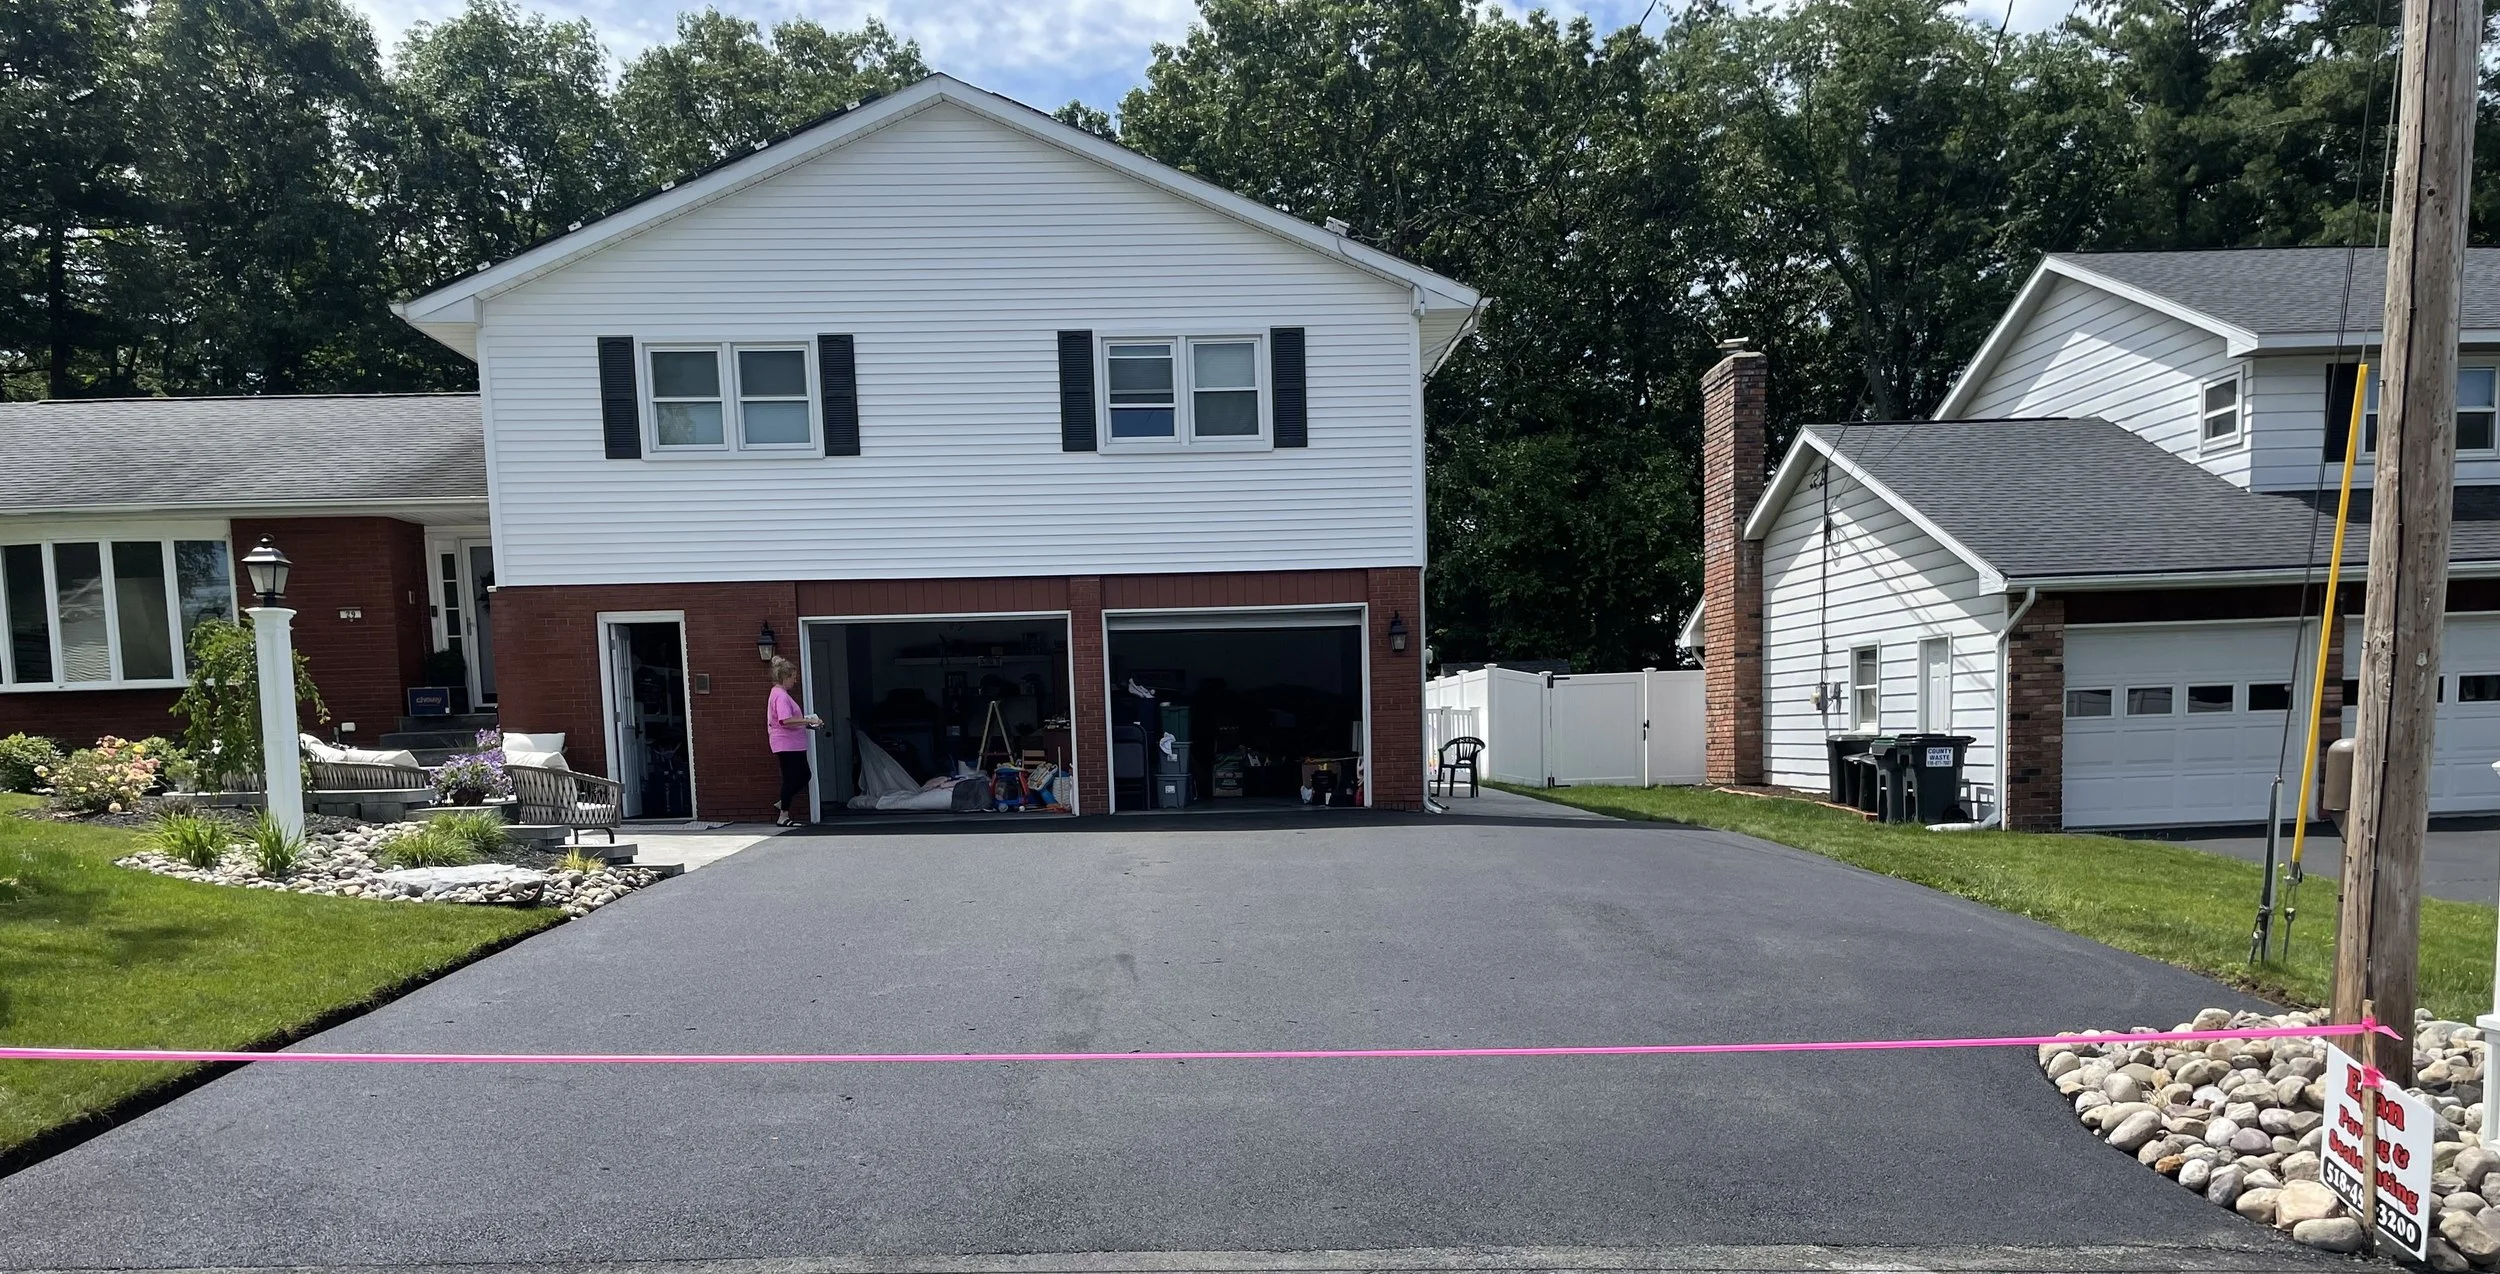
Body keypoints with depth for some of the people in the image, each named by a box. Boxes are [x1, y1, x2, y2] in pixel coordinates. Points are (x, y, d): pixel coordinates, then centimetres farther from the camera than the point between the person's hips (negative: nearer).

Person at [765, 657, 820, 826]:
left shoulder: (780, 694, 17)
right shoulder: (781, 695, -17)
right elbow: (786, 721, -28)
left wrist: (805, 722, 16)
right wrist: (808, 720, -23)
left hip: (794, 745, 10)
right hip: (787, 744, -10)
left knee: (804, 776, 15)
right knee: (791, 778, -3)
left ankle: (782, 804, 22)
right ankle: (784, 816, 5)